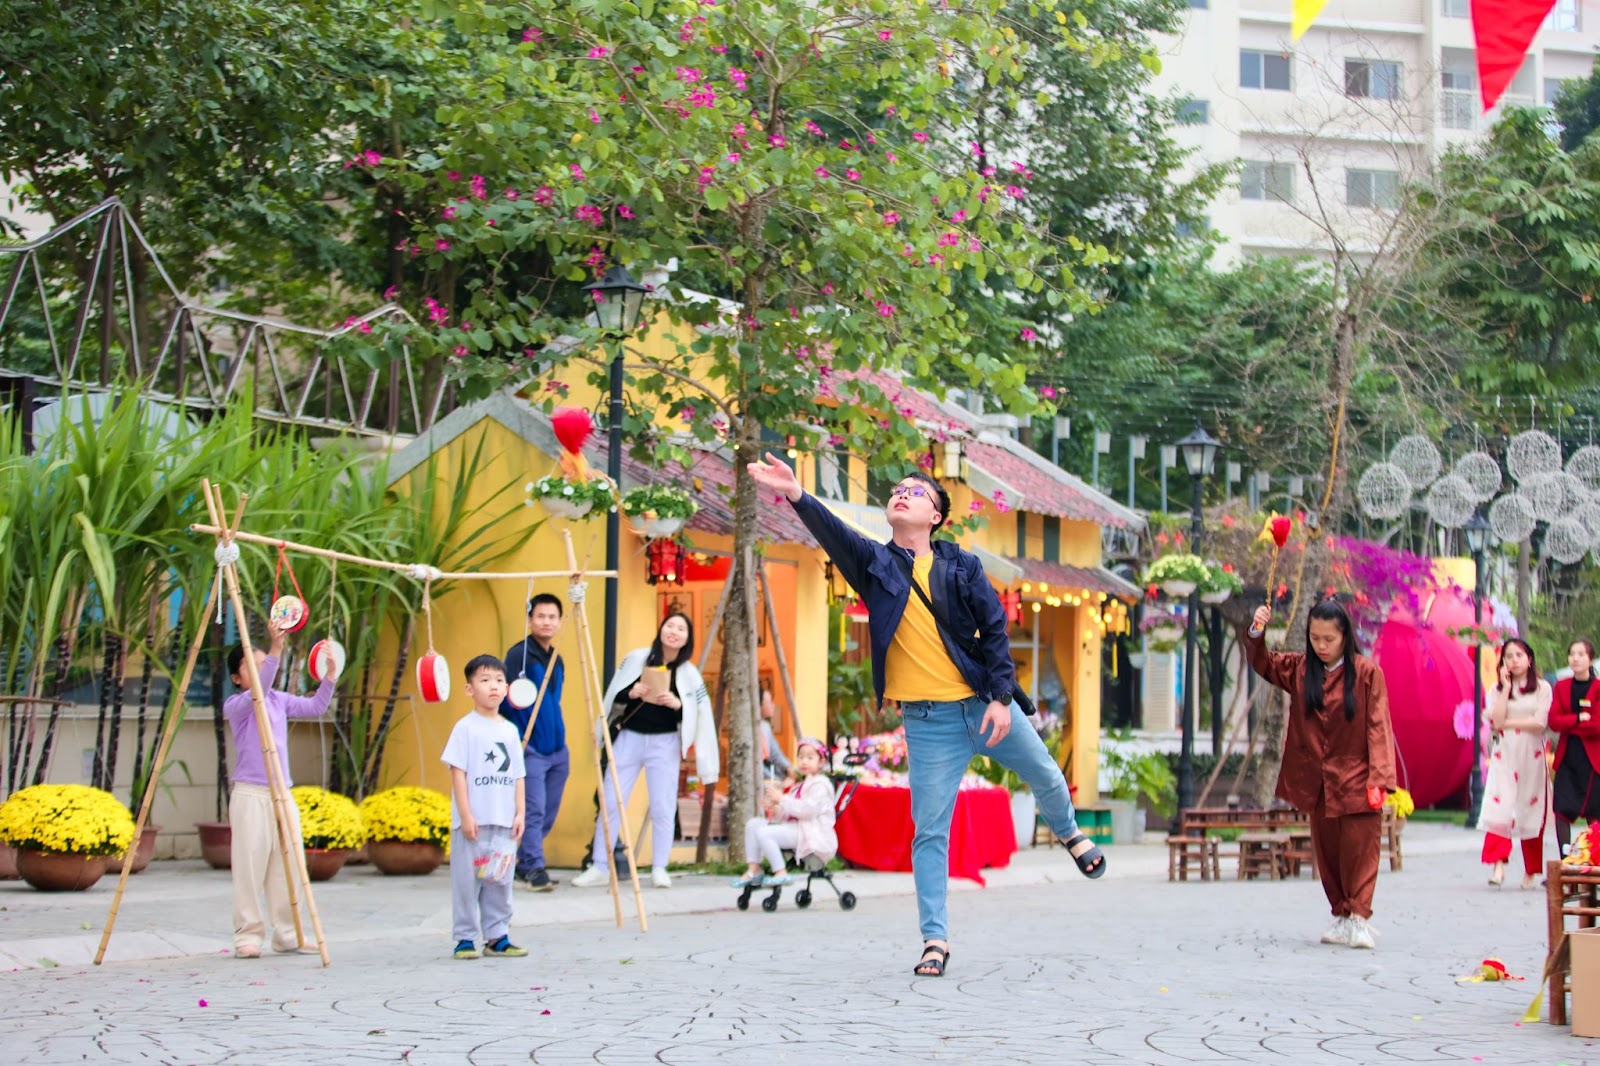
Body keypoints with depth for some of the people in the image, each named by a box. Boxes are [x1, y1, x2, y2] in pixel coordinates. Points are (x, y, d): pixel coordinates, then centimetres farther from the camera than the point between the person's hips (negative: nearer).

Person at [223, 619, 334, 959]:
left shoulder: (279, 700, 13)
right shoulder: (235, 705, -6)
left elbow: (315, 707, 8)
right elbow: (259, 690, -25)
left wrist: (329, 676, -6)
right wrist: (276, 647, -36)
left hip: (282, 794, 6)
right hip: (250, 794, -6)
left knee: (288, 866, 6)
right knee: (250, 867, -5)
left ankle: (287, 934, 14)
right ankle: (248, 936, 1)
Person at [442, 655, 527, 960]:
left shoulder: (510, 730, 12)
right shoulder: (466, 728, -5)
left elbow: (517, 776, 14)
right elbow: (458, 772, -9)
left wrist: (520, 813, 5)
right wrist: (466, 815, -14)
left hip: (504, 822, 5)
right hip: (472, 821, -5)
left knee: (500, 881, 9)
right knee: (467, 880, -1)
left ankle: (497, 937, 17)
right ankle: (464, 938, 7)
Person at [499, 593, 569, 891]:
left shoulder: (556, 660, 15)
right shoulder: (519, 654, -10)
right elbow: (507, 699, -14)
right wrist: (518, 740, -16)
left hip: (557, 750, 8)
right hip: (530, 750, -8)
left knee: (549, 812, 10)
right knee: (533, 810, -10)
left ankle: (523, 864, 21)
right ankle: (534, 867, -5)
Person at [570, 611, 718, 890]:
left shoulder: (689, 674, -1)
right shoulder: (636, 659, -1)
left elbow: (702, 715, -1)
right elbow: (612, 697, 4)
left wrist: (678, 704, -17)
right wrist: (632, 693, -15)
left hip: (664, 744, 0)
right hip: (628, 738, 0)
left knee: (663, 808, -2)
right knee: (611, 803, 1)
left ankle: (659, 869, 9)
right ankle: (600, 868, 8)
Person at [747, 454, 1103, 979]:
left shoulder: (962, 566, 1)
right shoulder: (875, 562, 0)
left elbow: (994, 629, 0)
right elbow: (833, 532, -18)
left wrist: (1001, 698, -9)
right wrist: (796, 496, -37)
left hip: (985, 703, 1)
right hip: (928, 719, -1)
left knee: (1046, 778, 18)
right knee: (930, 831, -2)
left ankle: (1070, 834, 52)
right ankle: (935, 940, 6)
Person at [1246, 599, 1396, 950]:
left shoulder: (1367, 673, -6)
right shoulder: (1299, 669, 7)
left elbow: (1378, 728, -8)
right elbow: (1262, 662, 12)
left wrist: (1379, 778, -15)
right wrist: (1256, 633, -10)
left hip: (1356, 780, -4)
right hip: (1316, 782, 4)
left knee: (1359, 851, -5)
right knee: (1327, 853, 10)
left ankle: (1359, 916, -3)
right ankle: (1341, 916, 18)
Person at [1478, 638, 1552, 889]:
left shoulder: (1542, 688, 4)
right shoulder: (1497, 689, 9)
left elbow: (1539, 722, -9)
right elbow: (1496, 721, -7)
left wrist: (1507, 723, -7)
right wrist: (1506, 687, -6)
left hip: (1532, 757, -1)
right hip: (1504, 756, 1)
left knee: (1531, 811, 2)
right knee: (1499, 808, -15)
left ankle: (1530, 871, 10)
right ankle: (1498, 864, -23)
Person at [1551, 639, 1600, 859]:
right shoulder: (1561, 687, 9)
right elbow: (1554, 721, -1)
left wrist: (1568, 725, -7)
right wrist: (1579, 719, -12)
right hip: (1567, 758, 3)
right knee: (1561, 809, -5)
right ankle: (1565, 862, -2)